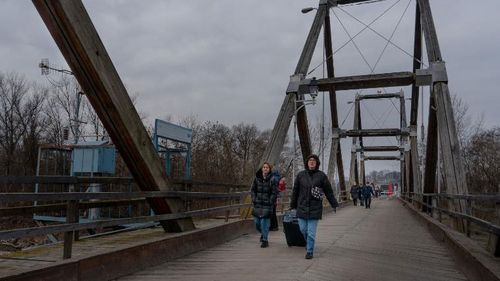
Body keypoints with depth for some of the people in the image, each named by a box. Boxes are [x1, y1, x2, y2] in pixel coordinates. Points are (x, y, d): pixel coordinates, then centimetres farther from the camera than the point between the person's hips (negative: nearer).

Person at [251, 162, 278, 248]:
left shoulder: (272, 179, -3)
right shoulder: (257, 178, 7)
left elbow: (274, 193, -3)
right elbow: (253, 190, 13)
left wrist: (270, 201, -11)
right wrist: (254, 199, 2)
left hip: (267, 205, -4)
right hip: (257, 204, 4)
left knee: (264, 222, -7)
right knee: (257, 222, 9)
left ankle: (265, 240, 5)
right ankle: (263, 234, 37)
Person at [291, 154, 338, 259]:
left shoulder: (321, 175, 0)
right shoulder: (301, 175, 4)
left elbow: (329, 191, 5)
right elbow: (295, 191, 11)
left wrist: (334, 204, 6)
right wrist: (293, 205, 14)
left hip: (315, 208, -2)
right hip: (302, 207, 2)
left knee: (311, 232, -1)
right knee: (303, 229, 11)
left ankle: (310, 251, 12)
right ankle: (308, 243, 39)